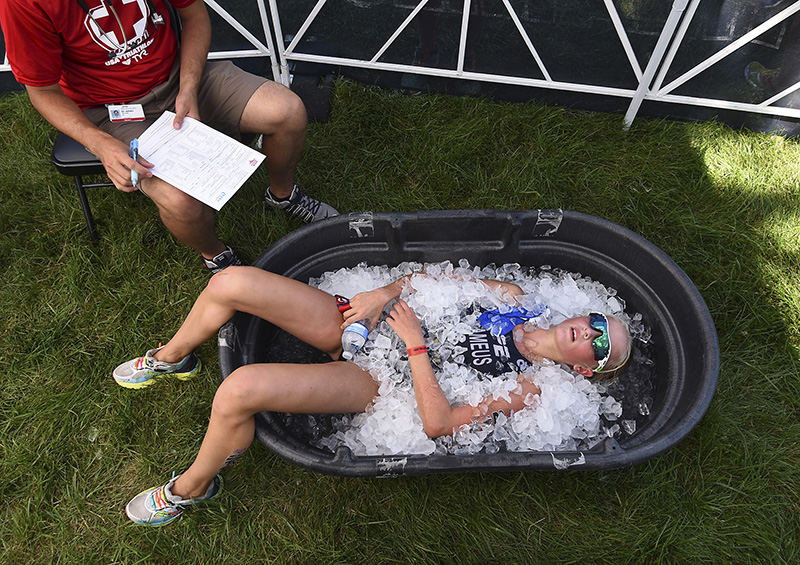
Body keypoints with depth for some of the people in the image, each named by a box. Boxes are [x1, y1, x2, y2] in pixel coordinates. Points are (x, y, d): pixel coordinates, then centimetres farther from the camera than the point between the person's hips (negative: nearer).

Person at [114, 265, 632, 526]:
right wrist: (384, 293, -9)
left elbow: (438, 423, -15)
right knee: (230, 282, -10)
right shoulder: (512, 296, 8)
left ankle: (191, 488, 8)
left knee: (238, 390, -27)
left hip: (372, 383, -5)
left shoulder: (526, 390, -6)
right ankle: (172, 358, 23)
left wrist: (415, 344, -18)